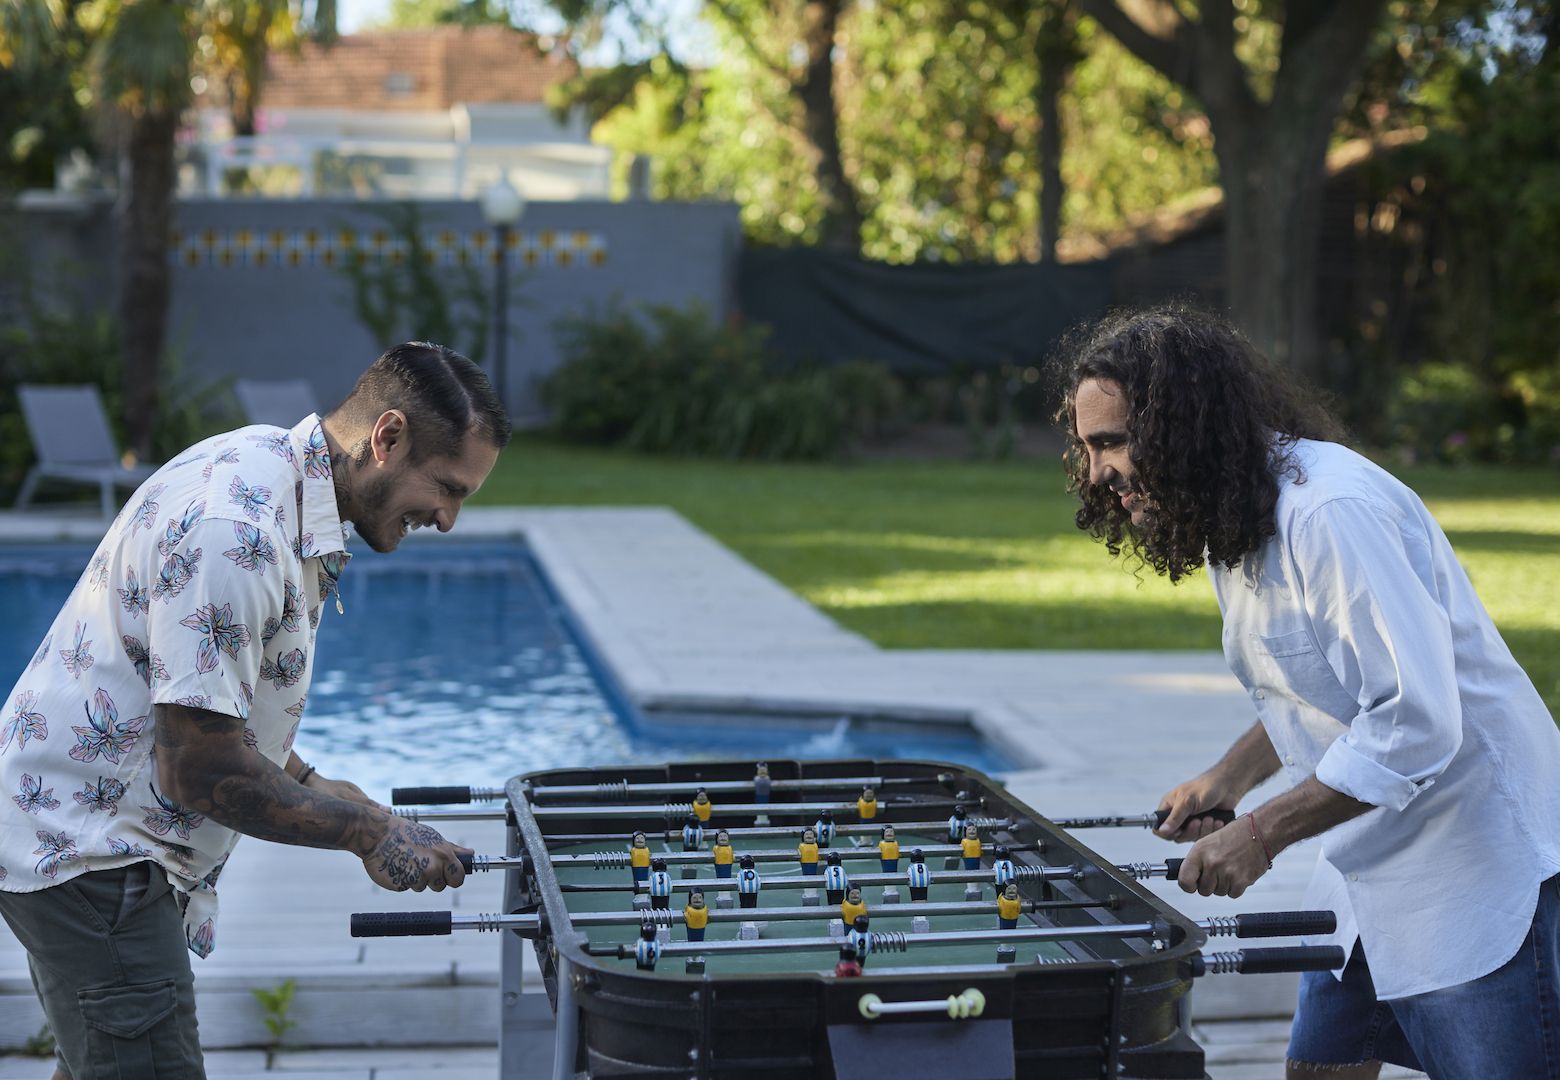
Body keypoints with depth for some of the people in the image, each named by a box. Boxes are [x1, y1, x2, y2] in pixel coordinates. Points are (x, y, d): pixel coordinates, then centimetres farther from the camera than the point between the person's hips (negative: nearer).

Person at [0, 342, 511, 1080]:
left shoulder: (266, 467, 6)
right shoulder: (235, 528, -27)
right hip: (89, 854, -11)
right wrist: (368, 832, -16)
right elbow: (201, 770, -26)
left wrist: (309, 786, 10)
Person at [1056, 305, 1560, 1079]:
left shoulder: (1331, 511, -25)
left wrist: (1261, 834, -25)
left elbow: (1416, 721, -30)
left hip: (1480, 871, -9)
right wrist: (1230, 776, 6)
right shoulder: (1233, 525, 8)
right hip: (1367, 872, 10)